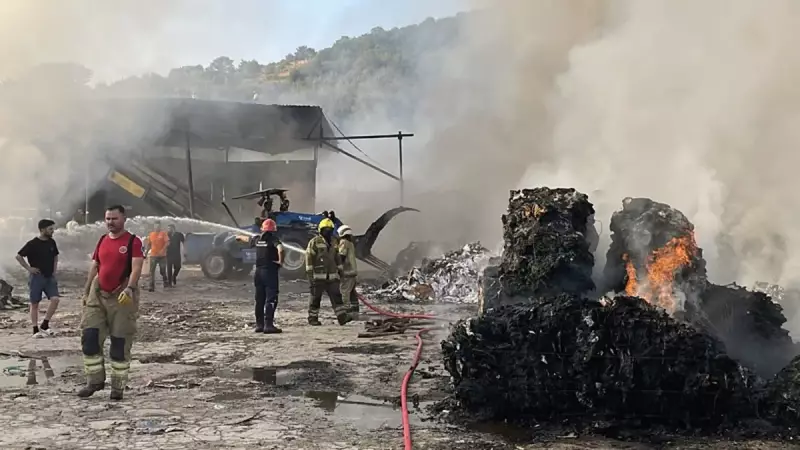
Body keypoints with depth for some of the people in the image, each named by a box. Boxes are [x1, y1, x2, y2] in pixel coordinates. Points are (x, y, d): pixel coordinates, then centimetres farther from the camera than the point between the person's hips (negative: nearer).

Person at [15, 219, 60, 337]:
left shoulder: (52, 242, 6)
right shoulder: (32, 244, -11)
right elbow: (18, 256, -7)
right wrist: (29, 268, -9)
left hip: (50, 277, 5)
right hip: (37, 277, -5)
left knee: (55, 299, -11)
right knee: (35, 303, 3)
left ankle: (44, 325, 1)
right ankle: (36, 330, 9)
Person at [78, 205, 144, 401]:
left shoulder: (133, 241, -7)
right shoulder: (102, 241, 12)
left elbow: (136, 268, -17)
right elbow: (94, 267, 17)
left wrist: (129, 289, -33)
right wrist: (86, 292, 14)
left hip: (122, 298, -5)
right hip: (98, 296, 6)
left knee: (120, 344, -1)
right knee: (89, 337, -1)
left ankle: (118, 387, 9)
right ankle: (95, 380, 12)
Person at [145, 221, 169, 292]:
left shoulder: (163, 233, -2)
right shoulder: (151, 234, 8)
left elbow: (167, 243, -11)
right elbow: (149, 245, 16)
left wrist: (162, 250, -23)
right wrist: (146, 253, 10)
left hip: (162, 255, -2)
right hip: (153, 255, 2)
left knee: (162, 271, 6)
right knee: (152, 271, -6)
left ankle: (166, 281, 33)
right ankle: (152, 287, -5)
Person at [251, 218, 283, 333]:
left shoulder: (257, 239, 8)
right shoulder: (273, 239, -11)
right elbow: (280, 249, -32)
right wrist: (281, 261, -16)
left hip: (258, 271, 6)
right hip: (270, 272, -6)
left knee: (259, 299, 14)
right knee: (271, 299, -6)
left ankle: (259, 324, 19)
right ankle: (268, 325, -13)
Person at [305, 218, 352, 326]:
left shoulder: (333, 242, 15)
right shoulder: (314, 242, -6)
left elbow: (337, 257, 24)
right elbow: (309, 257, -9)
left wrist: (340, 270, 19)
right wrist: (309, 273, -14)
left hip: (332, 276, 6)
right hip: (318, 276, -6)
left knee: (336, 296, -2)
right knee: (316, 298, 2)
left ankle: (342, 317, -5)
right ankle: (312, 318, 12)